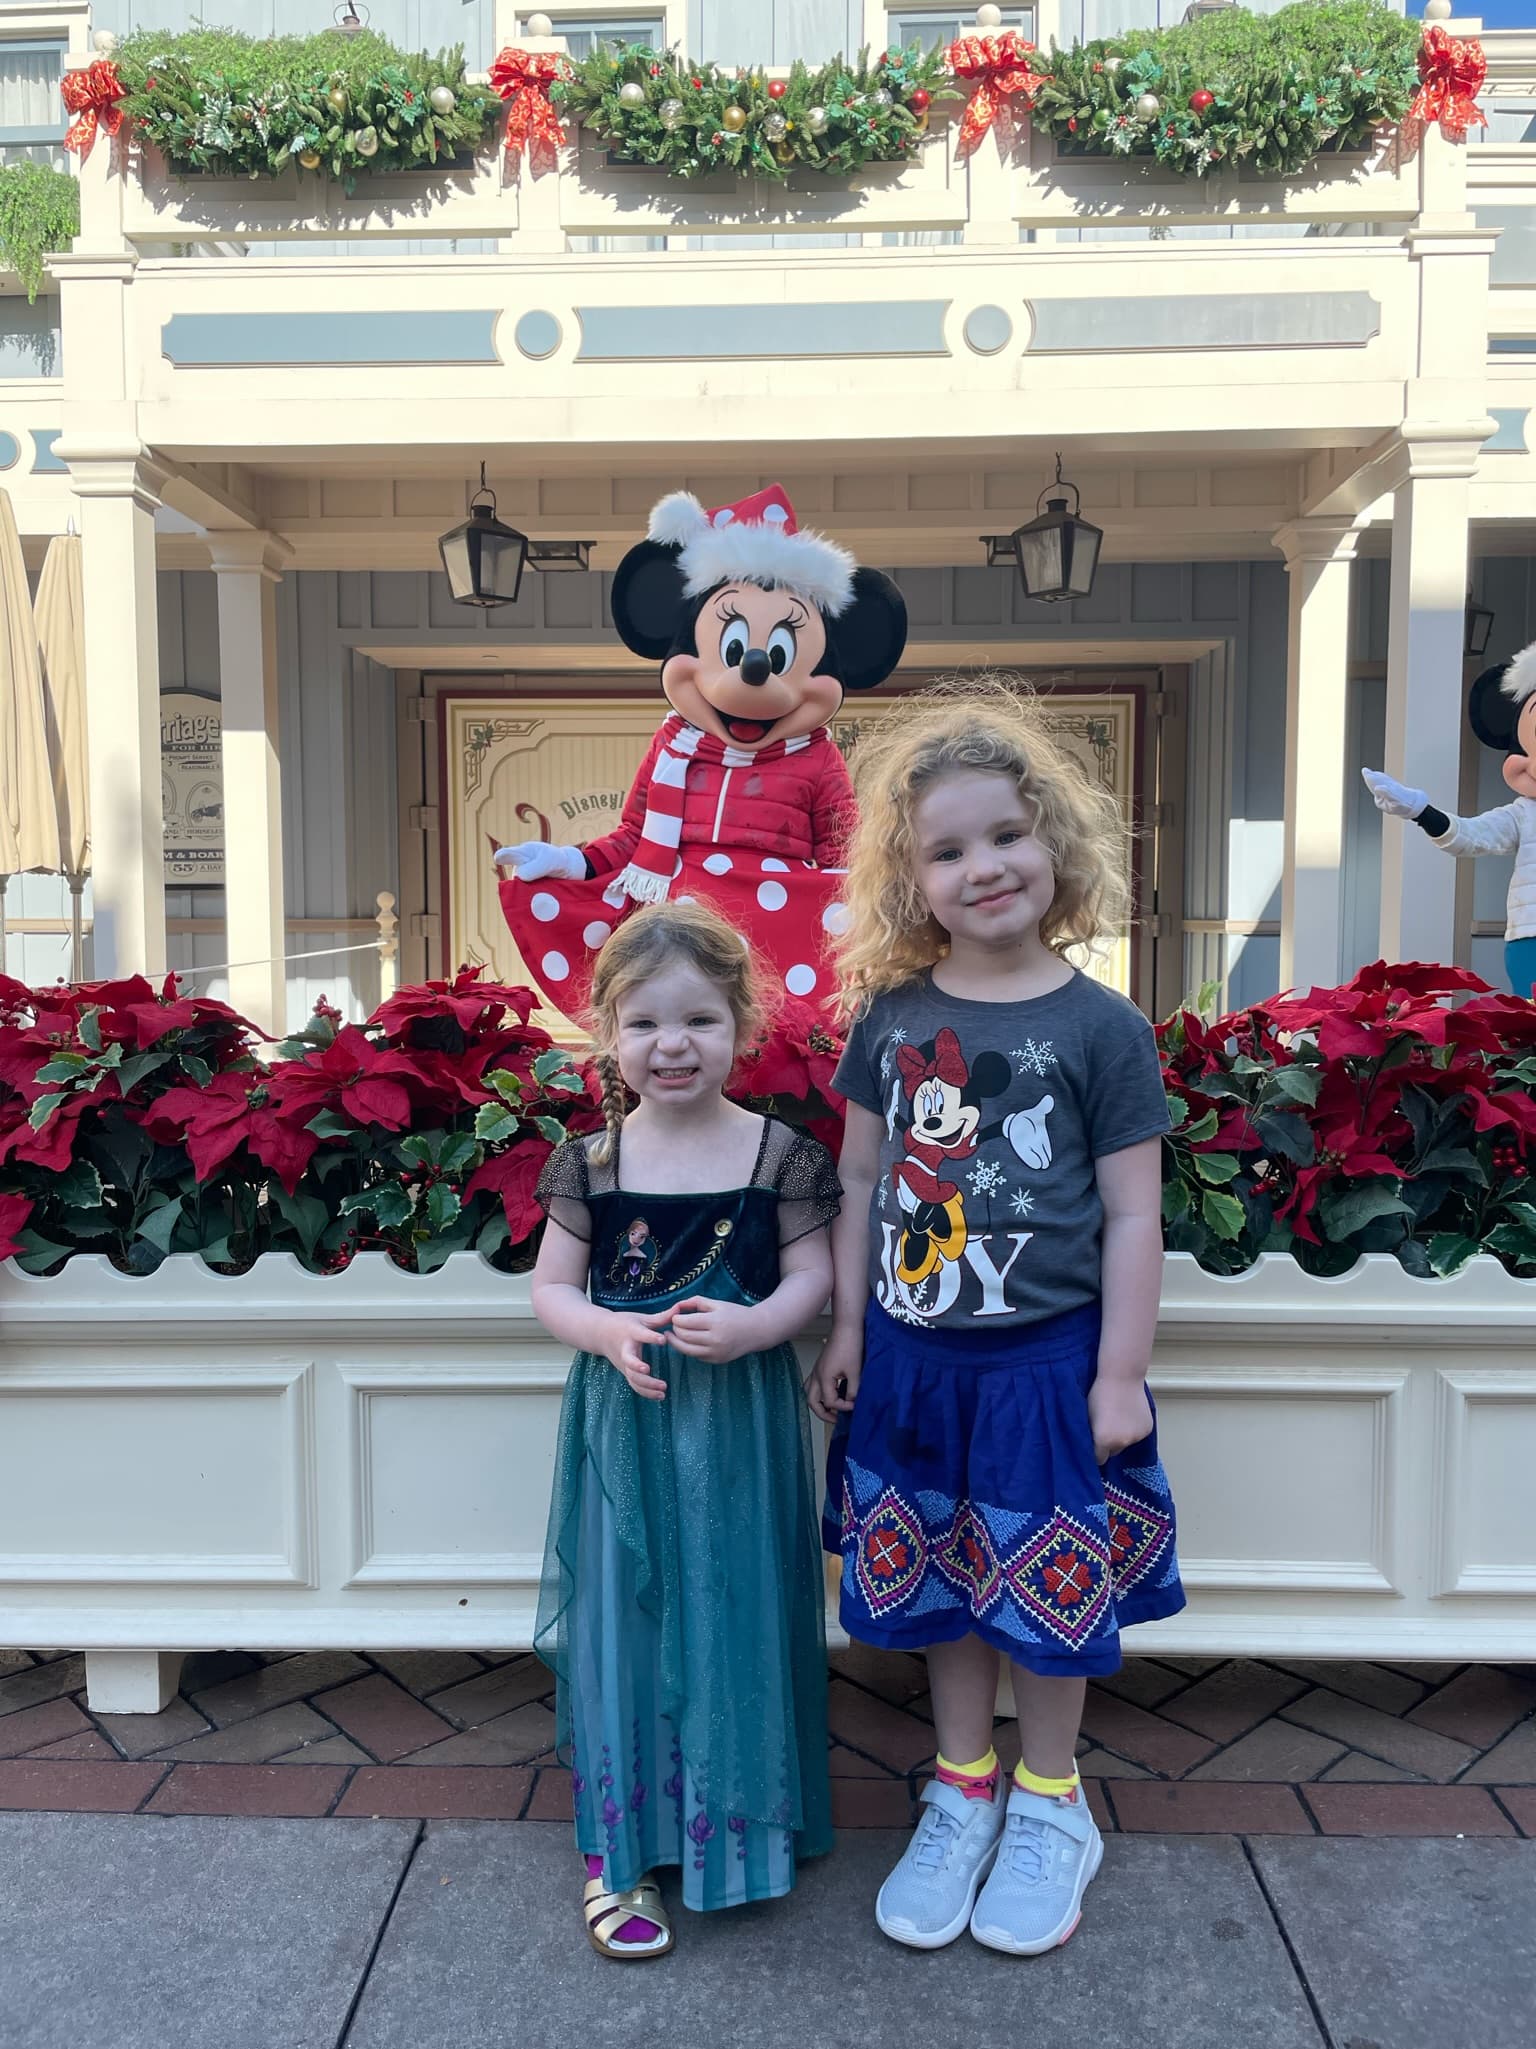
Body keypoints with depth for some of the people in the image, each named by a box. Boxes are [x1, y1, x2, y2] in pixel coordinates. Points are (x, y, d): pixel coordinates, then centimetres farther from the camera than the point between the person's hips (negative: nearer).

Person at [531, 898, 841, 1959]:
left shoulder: (779, 1152, -5)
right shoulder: (592, 1163, -3)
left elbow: (813, 1272, -2)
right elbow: (552, 1287, 3)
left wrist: (752, 1326, -20)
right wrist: (608, 1332, -16)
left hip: (741, 1418, 0)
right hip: (625, 1417, 1)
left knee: (737, 1615, 9)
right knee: (623, 1613, 7)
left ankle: (741, 1828, 32)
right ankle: (619, 1851, 22)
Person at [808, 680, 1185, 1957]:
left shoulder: (1100, 1027, -10)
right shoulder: (890, 1018, -1)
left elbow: (1131, 1214, -7)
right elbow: (862, 1180, 5)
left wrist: (1120, 1373, -7)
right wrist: (848, 1329, 7)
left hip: (1047, 1358, -3)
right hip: (916, 1357, 3)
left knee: (1047, 1588, 12)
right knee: (940, 1582, 17)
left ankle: (1050, 1804, 37)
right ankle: (963, 1792, 39)